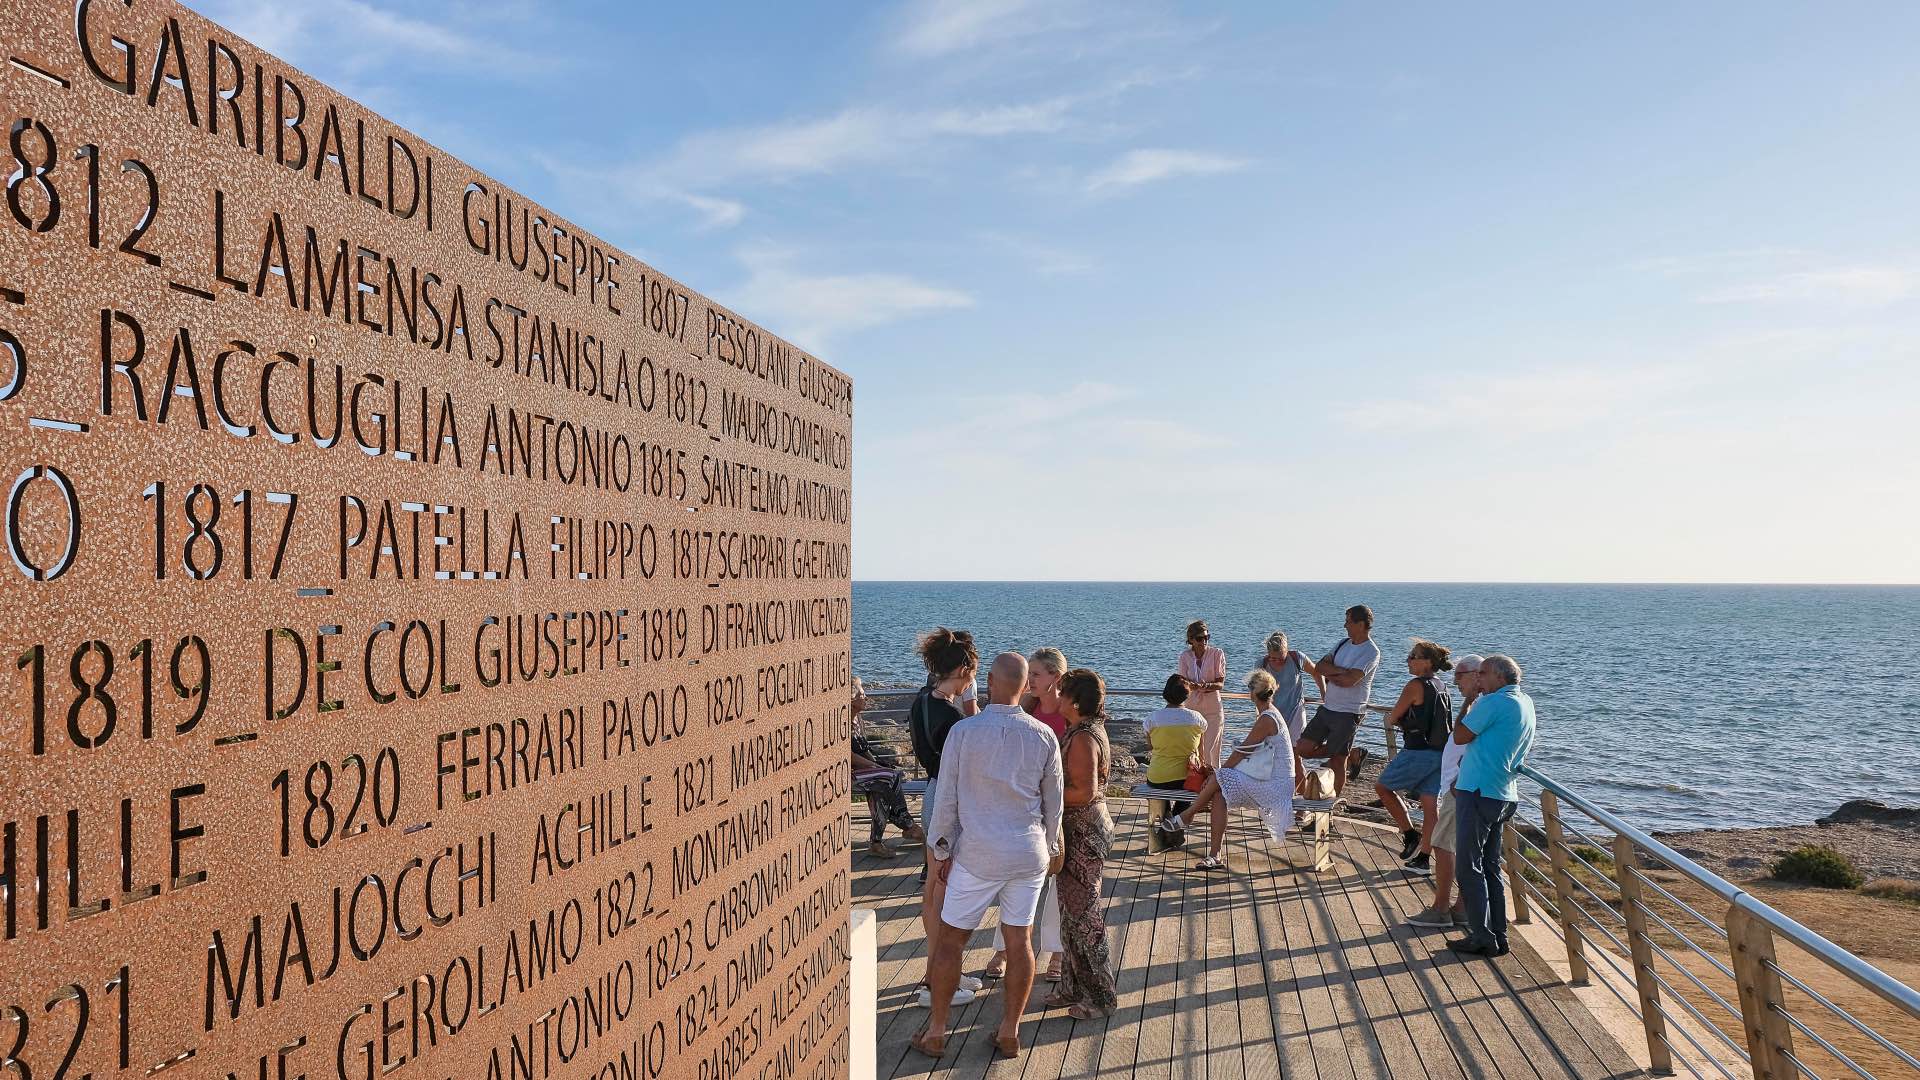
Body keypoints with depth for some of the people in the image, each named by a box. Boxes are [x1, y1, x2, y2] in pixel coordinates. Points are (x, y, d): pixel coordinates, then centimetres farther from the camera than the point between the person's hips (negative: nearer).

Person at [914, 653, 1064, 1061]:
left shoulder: (963, 732, -12)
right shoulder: (1043, 736, -4)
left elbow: (946, 799, -7)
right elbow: (1053, 802, 6)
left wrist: (941, 851, 5)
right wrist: (1051, 848, 20)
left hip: (978, 855, -2)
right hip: (1029, 853, 3)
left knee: (949, 938, 10)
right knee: (1020, 940, 10)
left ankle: (936, 1031, 16)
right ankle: (1010, 1032, 19)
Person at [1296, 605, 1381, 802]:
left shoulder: (1371, 652, -13)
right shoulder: (1344, 643, 10)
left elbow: (1349, 680, -23)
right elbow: (1319, 667, 1)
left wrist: (1329, 674, -6)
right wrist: (1342, 671, -16)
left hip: (1347, 714, -8)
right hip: (1326, 708, 8)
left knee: (1337, 763, -1)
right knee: (1303, 749, 6)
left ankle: (1337, 798, 19)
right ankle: (1352, 755, 21)